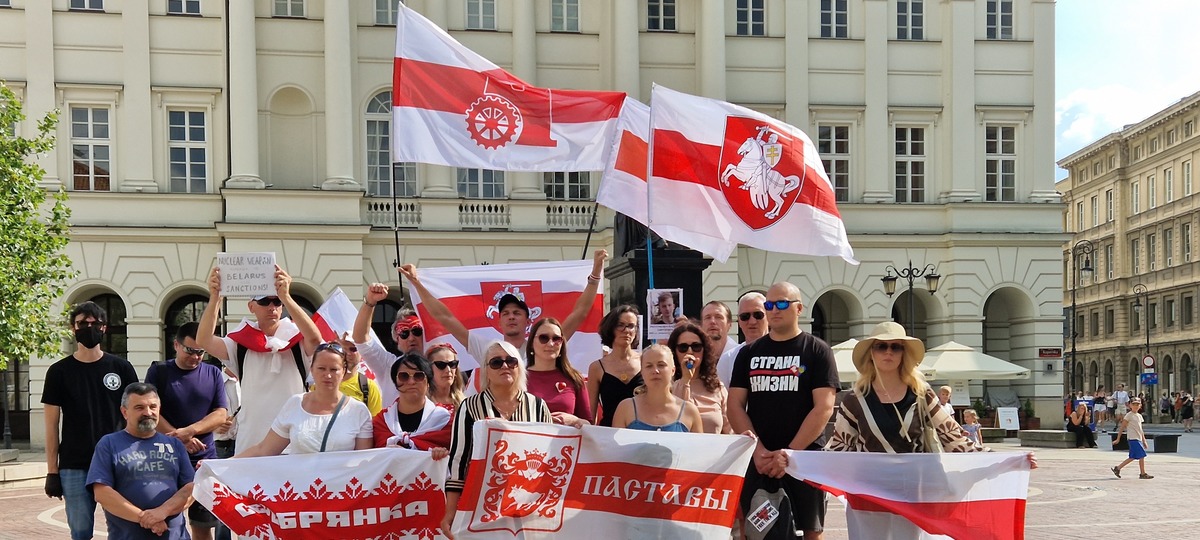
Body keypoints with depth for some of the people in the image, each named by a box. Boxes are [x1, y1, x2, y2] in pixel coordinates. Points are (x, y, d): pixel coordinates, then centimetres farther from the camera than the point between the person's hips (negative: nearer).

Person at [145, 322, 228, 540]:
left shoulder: (213, 374, 9)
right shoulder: (158, 372, 3)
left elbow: (221, 414, 2)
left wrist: (190, 431, -15)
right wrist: (180, 439, -16)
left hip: (204, 459, 2)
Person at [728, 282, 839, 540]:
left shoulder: (817, 351, 0)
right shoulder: (749, 353, 10)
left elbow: (824, 407, -8)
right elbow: (735, 405, 5)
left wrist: (791, 452, -15)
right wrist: (758, 450, -9)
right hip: (757, 459, 3)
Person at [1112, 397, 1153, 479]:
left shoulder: (1139, 416, 17)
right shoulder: (1129, 415, -6)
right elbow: (1122, 427, -6)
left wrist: (1144, 440, 19)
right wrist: (1118, 439, -9)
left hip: (1139, 439, 8)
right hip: (1133, 439, -8)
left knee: (1132, 457, 9)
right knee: (1141, 455, -10)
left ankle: (1117, 468, 15)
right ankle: (1143, 474, -3)